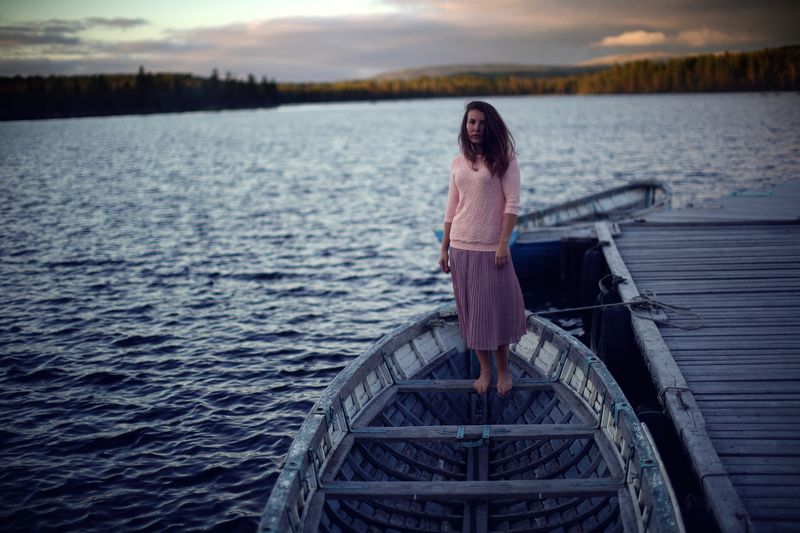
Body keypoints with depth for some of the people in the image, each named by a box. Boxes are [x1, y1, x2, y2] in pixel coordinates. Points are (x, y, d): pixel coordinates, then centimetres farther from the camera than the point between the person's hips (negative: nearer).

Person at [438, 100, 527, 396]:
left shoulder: (504, 159, -3)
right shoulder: (458, 164, 10)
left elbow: (512, 203, -9)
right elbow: (451, 208, 12)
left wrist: (503, 243, -16)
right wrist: (444, 248, 9)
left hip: (491, 247, -4)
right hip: (461, 246, 4)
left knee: (495, 307, 1)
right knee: (470, 310, 7)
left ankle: (503, 369, 17)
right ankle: (485, 370, 19)